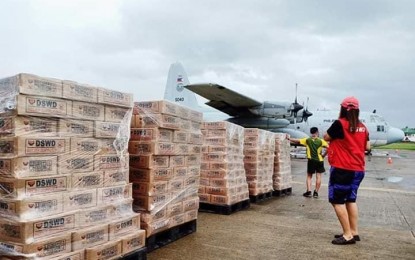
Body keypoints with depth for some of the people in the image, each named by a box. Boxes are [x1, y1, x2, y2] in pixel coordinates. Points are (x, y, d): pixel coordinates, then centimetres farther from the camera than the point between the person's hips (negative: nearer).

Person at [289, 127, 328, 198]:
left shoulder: (307, 140, -3)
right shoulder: (321, 141, -4)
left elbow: (297, 141, -4)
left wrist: (289, 139, 7)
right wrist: (324, 155, -2)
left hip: (311, 160, 1)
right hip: (319, 160, 0)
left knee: (309, 176, 11)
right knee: (318, 176, 7)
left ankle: (309, 191, 4)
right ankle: (316, 192, 8)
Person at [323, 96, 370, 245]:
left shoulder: (340, 124, -14)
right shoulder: (363, 127, 6)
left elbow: (326, 137, -1)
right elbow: (367, 147, 12)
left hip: (342, 169, -7)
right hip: (358, 169, 8)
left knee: (337, 200, 0)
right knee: (350, 200, 17)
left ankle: (348, 235, -1)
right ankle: (354, 232, 21)